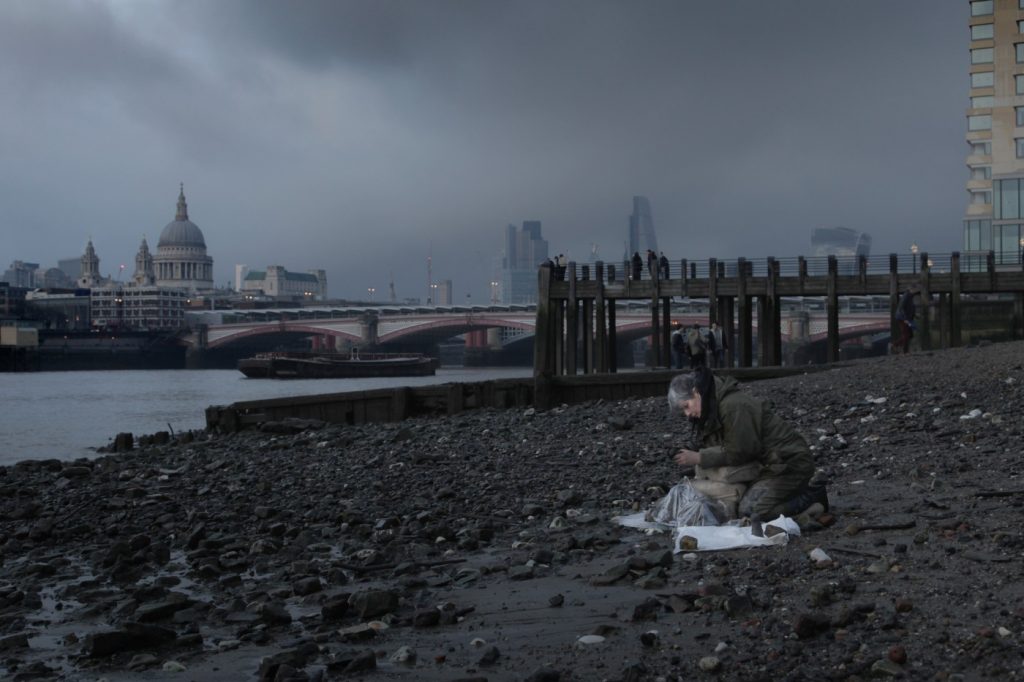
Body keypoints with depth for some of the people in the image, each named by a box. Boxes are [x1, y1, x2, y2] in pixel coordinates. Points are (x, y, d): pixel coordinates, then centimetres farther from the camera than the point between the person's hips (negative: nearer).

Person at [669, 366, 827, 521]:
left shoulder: (733, 405, -20)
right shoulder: (714, 406, 12)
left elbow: (738, 452, -19)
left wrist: (699, 458, -14)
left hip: (789, 463, -10)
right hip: (768, 464, 10)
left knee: (749, 510, -21)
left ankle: (811, 498, -5)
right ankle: (804, 493, 14)